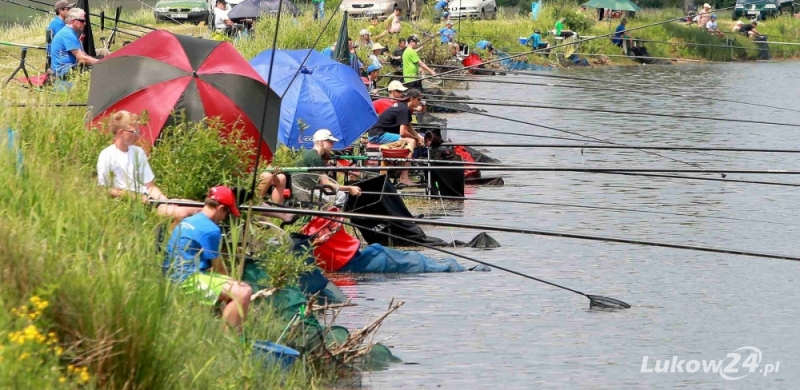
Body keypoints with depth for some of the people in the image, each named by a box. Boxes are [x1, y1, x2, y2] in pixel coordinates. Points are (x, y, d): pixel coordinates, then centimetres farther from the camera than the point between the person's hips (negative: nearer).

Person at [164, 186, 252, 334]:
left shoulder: (186, 222, 18)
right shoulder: (211, 230, -12)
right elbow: (218, 268, -3)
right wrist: (230, 282, 16)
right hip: (189, 279, -11)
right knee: (243, 292, -23)